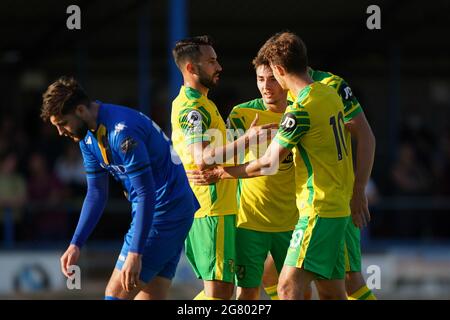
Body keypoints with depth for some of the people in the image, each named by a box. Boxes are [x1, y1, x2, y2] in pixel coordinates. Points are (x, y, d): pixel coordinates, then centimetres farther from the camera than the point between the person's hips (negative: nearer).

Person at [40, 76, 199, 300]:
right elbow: (96, 193, 16)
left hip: (165, 212, -10)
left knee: (116, 294, -9)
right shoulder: (88, 137, 9)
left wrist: (135, 254, -27)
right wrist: (75, 245, 8)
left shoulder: (122, 132, -22)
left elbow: (146, 194, -24)